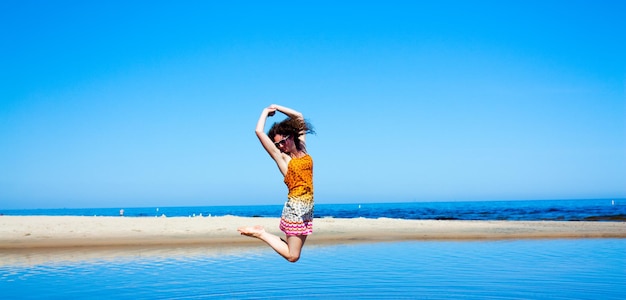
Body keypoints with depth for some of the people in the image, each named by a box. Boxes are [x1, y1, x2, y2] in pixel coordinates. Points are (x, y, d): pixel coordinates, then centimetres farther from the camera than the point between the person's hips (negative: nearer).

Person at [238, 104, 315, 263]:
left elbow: (299, 117, 16)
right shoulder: (281, 157, -5)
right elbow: (259, 131, -13)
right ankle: (260, 233, 7)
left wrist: (277, 107, 13)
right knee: (292, 256, -5)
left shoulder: (302, 149, 8)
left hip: (307, 208, 6)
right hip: (295, 207, -6)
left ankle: (261, 232, 21)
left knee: (294, 253, 10)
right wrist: (266, 111, 2)